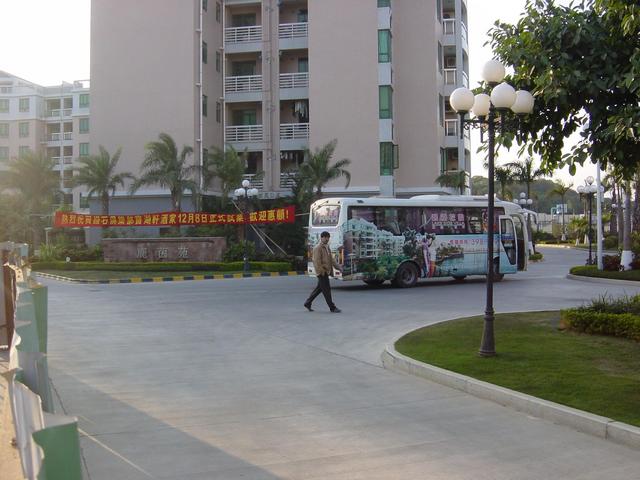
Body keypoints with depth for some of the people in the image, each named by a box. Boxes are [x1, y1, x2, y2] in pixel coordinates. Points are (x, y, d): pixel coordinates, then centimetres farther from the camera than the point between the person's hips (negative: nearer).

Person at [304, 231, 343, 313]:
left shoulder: (327, 247, 18)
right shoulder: (318, 248, -12)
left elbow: (331, 258, 20)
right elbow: (317, 261, -17)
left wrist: (338, 266, 10)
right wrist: (321, 271, -21)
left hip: (326, 271, 10)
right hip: (322, 272, -10)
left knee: (319, 288, 15)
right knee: (327, 289, -5)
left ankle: (307, 303, 25)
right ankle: (332, 307, -1)